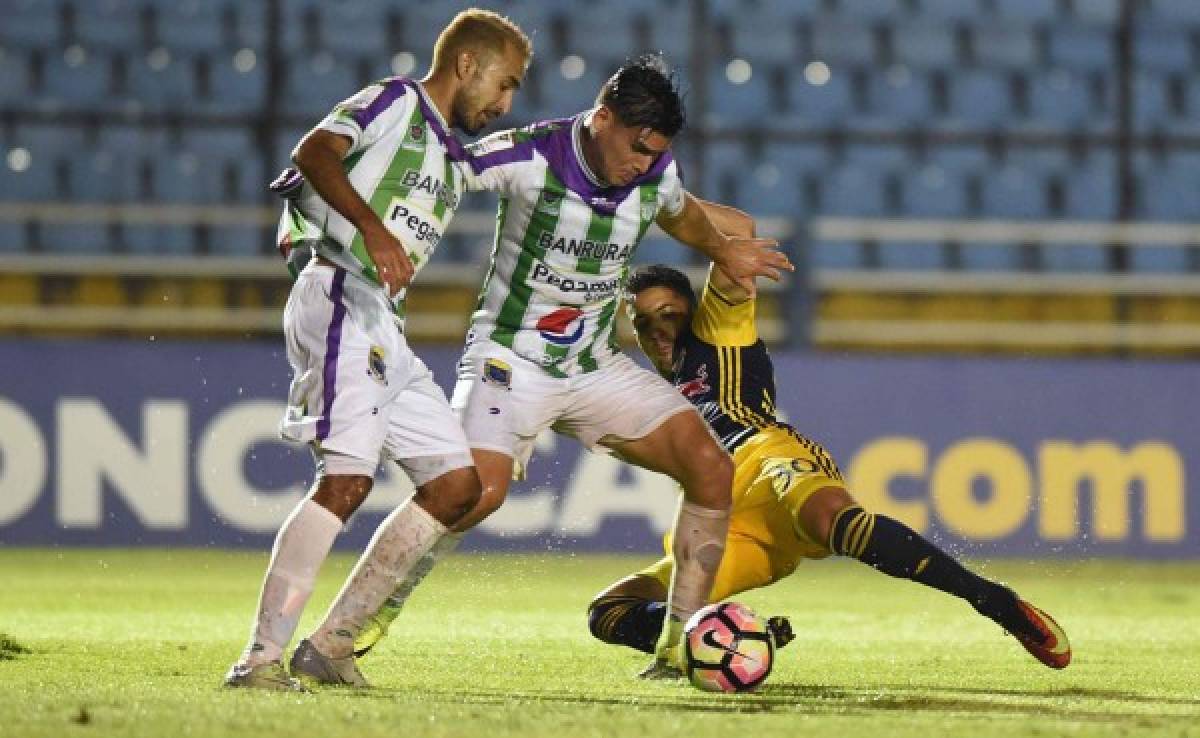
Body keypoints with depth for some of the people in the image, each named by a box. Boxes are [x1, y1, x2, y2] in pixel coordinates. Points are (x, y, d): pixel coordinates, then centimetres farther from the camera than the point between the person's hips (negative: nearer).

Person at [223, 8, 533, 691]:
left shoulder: (454, 163, 28)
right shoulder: (396, 102, 2)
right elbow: (315, 153, -17)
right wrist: (372, 227, -30)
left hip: (386, 327, 10)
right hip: (340, 299, -10)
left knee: (457, 483, 6)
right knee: (347, 479, -21)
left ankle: (331, 642, 5)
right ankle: (262, 656, -23)